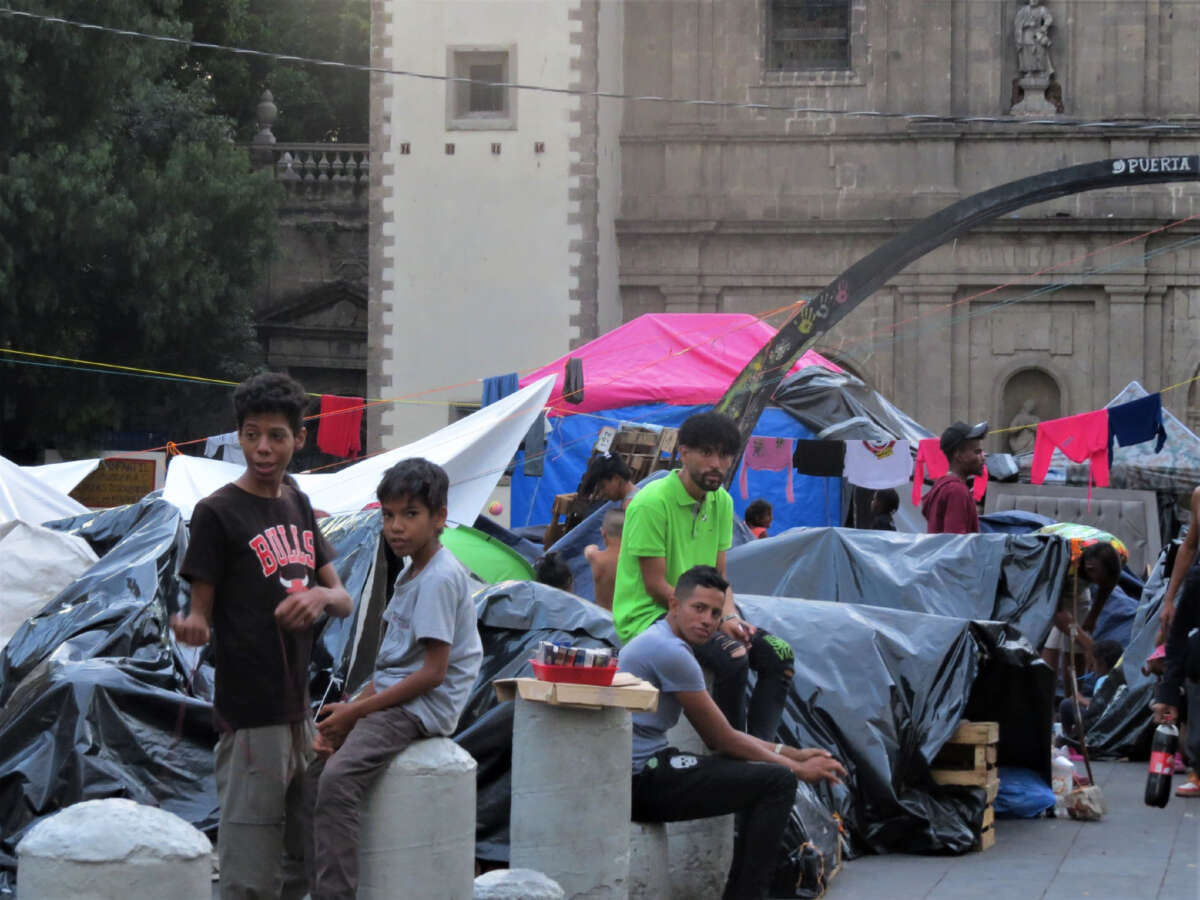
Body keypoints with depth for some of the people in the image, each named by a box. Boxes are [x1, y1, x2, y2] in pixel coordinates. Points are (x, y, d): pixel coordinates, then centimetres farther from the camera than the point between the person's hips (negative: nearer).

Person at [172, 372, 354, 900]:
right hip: (251, 715, -7)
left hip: (299, 708, 7)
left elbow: (343, 600, 10)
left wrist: (319, 596, -13)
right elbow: (203, 611, -8)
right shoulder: (217, 513, -8)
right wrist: (190, 628, -32)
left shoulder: (297, 504, 12)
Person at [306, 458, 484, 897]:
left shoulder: (440, 579, -15)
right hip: (393, 697, 10)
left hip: (423, 707, -10)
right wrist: (349, 708, 3)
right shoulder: (411, 574, 16)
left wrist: (357, 711, -15)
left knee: (338, 777, -27)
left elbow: (433, 671, -19)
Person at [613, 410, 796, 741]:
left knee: (779, 654, -8)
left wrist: (730, 616, -11)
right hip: (647, 616, -8)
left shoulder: (722, 502, 8)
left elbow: (719, 576, 11)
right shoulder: (652, 502, -18)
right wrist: (716, 621, -20)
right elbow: (656, 586, -18)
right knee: (733, 657, -30)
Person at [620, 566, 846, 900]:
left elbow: (719, 735, 21)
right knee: (778, 780, -13)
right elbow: (722, 740, -10)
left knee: (763, 773, 25)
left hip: (642, 772, 11)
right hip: (641, 780, -11)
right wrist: (799, 769, 1)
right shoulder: (671, 652, -15)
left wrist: (793, 754, 15)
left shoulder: (664, 644, 18)